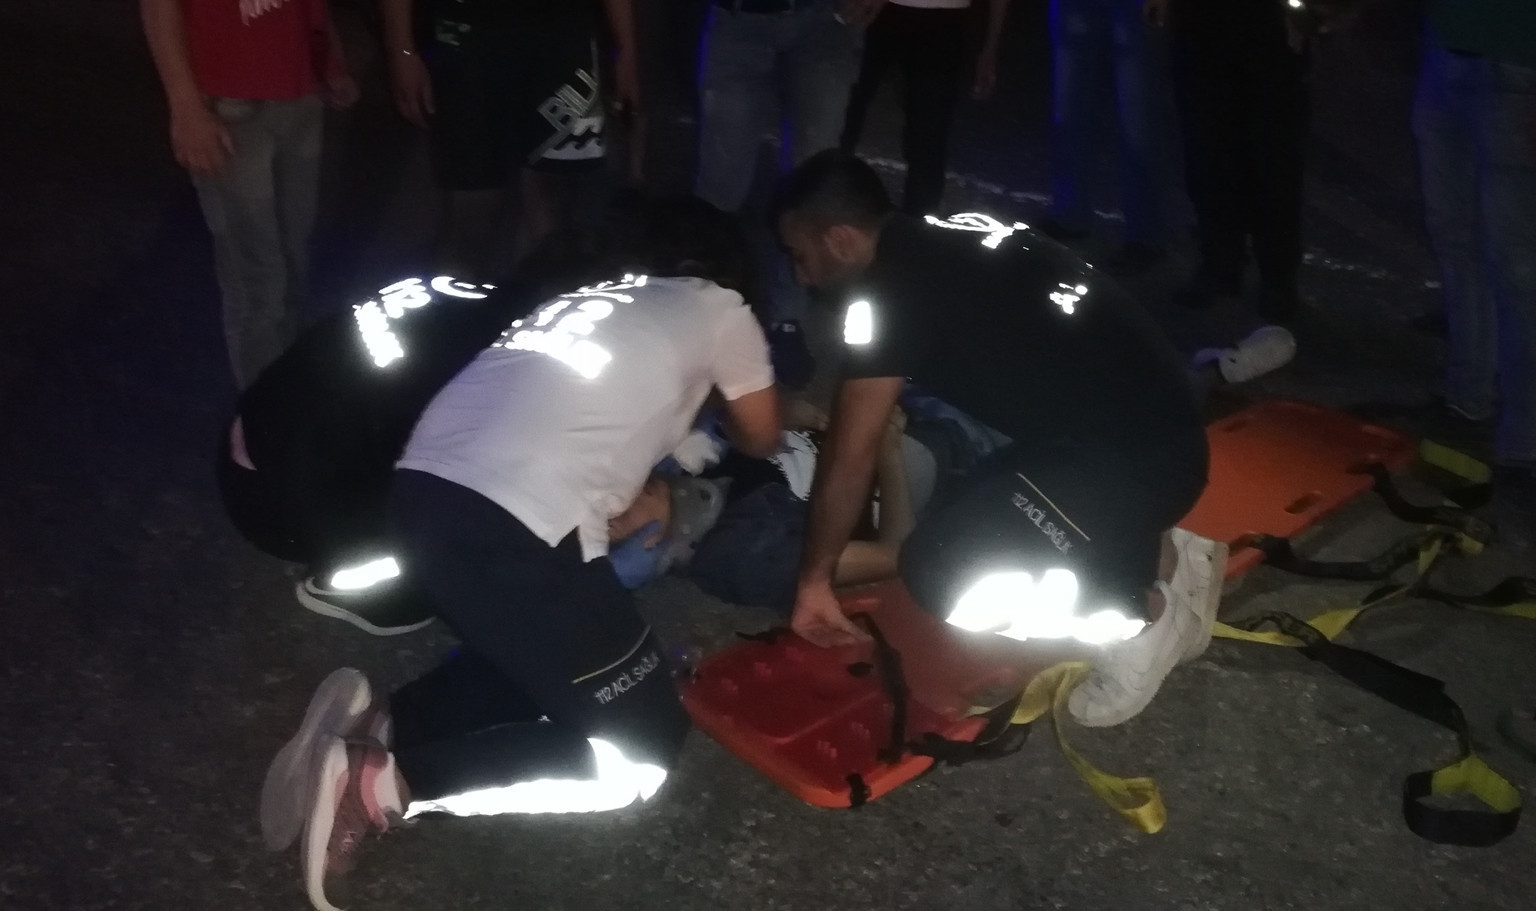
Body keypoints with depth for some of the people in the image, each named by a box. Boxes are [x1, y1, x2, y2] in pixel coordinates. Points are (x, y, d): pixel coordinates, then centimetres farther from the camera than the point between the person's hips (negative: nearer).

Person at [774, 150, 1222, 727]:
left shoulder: (889, 292, -13)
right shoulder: (941, 243, 14)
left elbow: (851, 457, -8)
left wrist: (813, 577, 3)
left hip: (1130, 457, -10)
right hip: (1155, 429, 10)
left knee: (945, 576, -18)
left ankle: (1144, 613, 1)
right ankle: (1166, 556, 19)